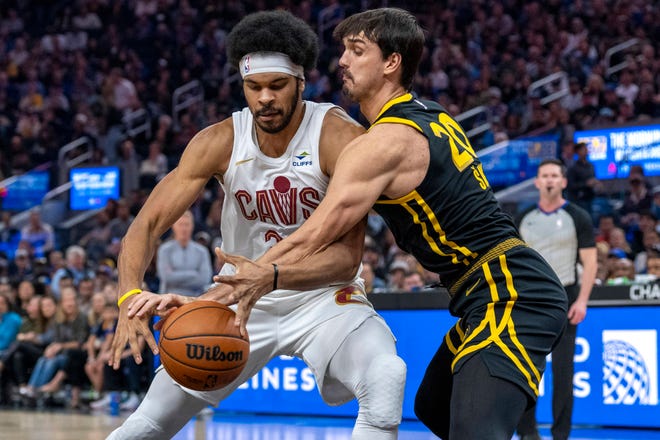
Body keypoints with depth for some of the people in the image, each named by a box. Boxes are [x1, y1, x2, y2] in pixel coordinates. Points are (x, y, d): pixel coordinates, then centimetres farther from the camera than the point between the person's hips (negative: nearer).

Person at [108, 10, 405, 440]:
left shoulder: (339, 138, -23)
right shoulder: (220, 142, -13)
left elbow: (347, 255, -29)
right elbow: (147, 225, -15)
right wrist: (131, 296, -37)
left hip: (324, 296, -3)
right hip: (242, 301, 3)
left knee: (386, 377, -34)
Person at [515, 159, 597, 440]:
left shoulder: (577, 217, -1)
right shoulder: (524, 218, 9)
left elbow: (590, 261, -3)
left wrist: (582, 300, -12)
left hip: (564, 298, -3)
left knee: (562, 370, -3)